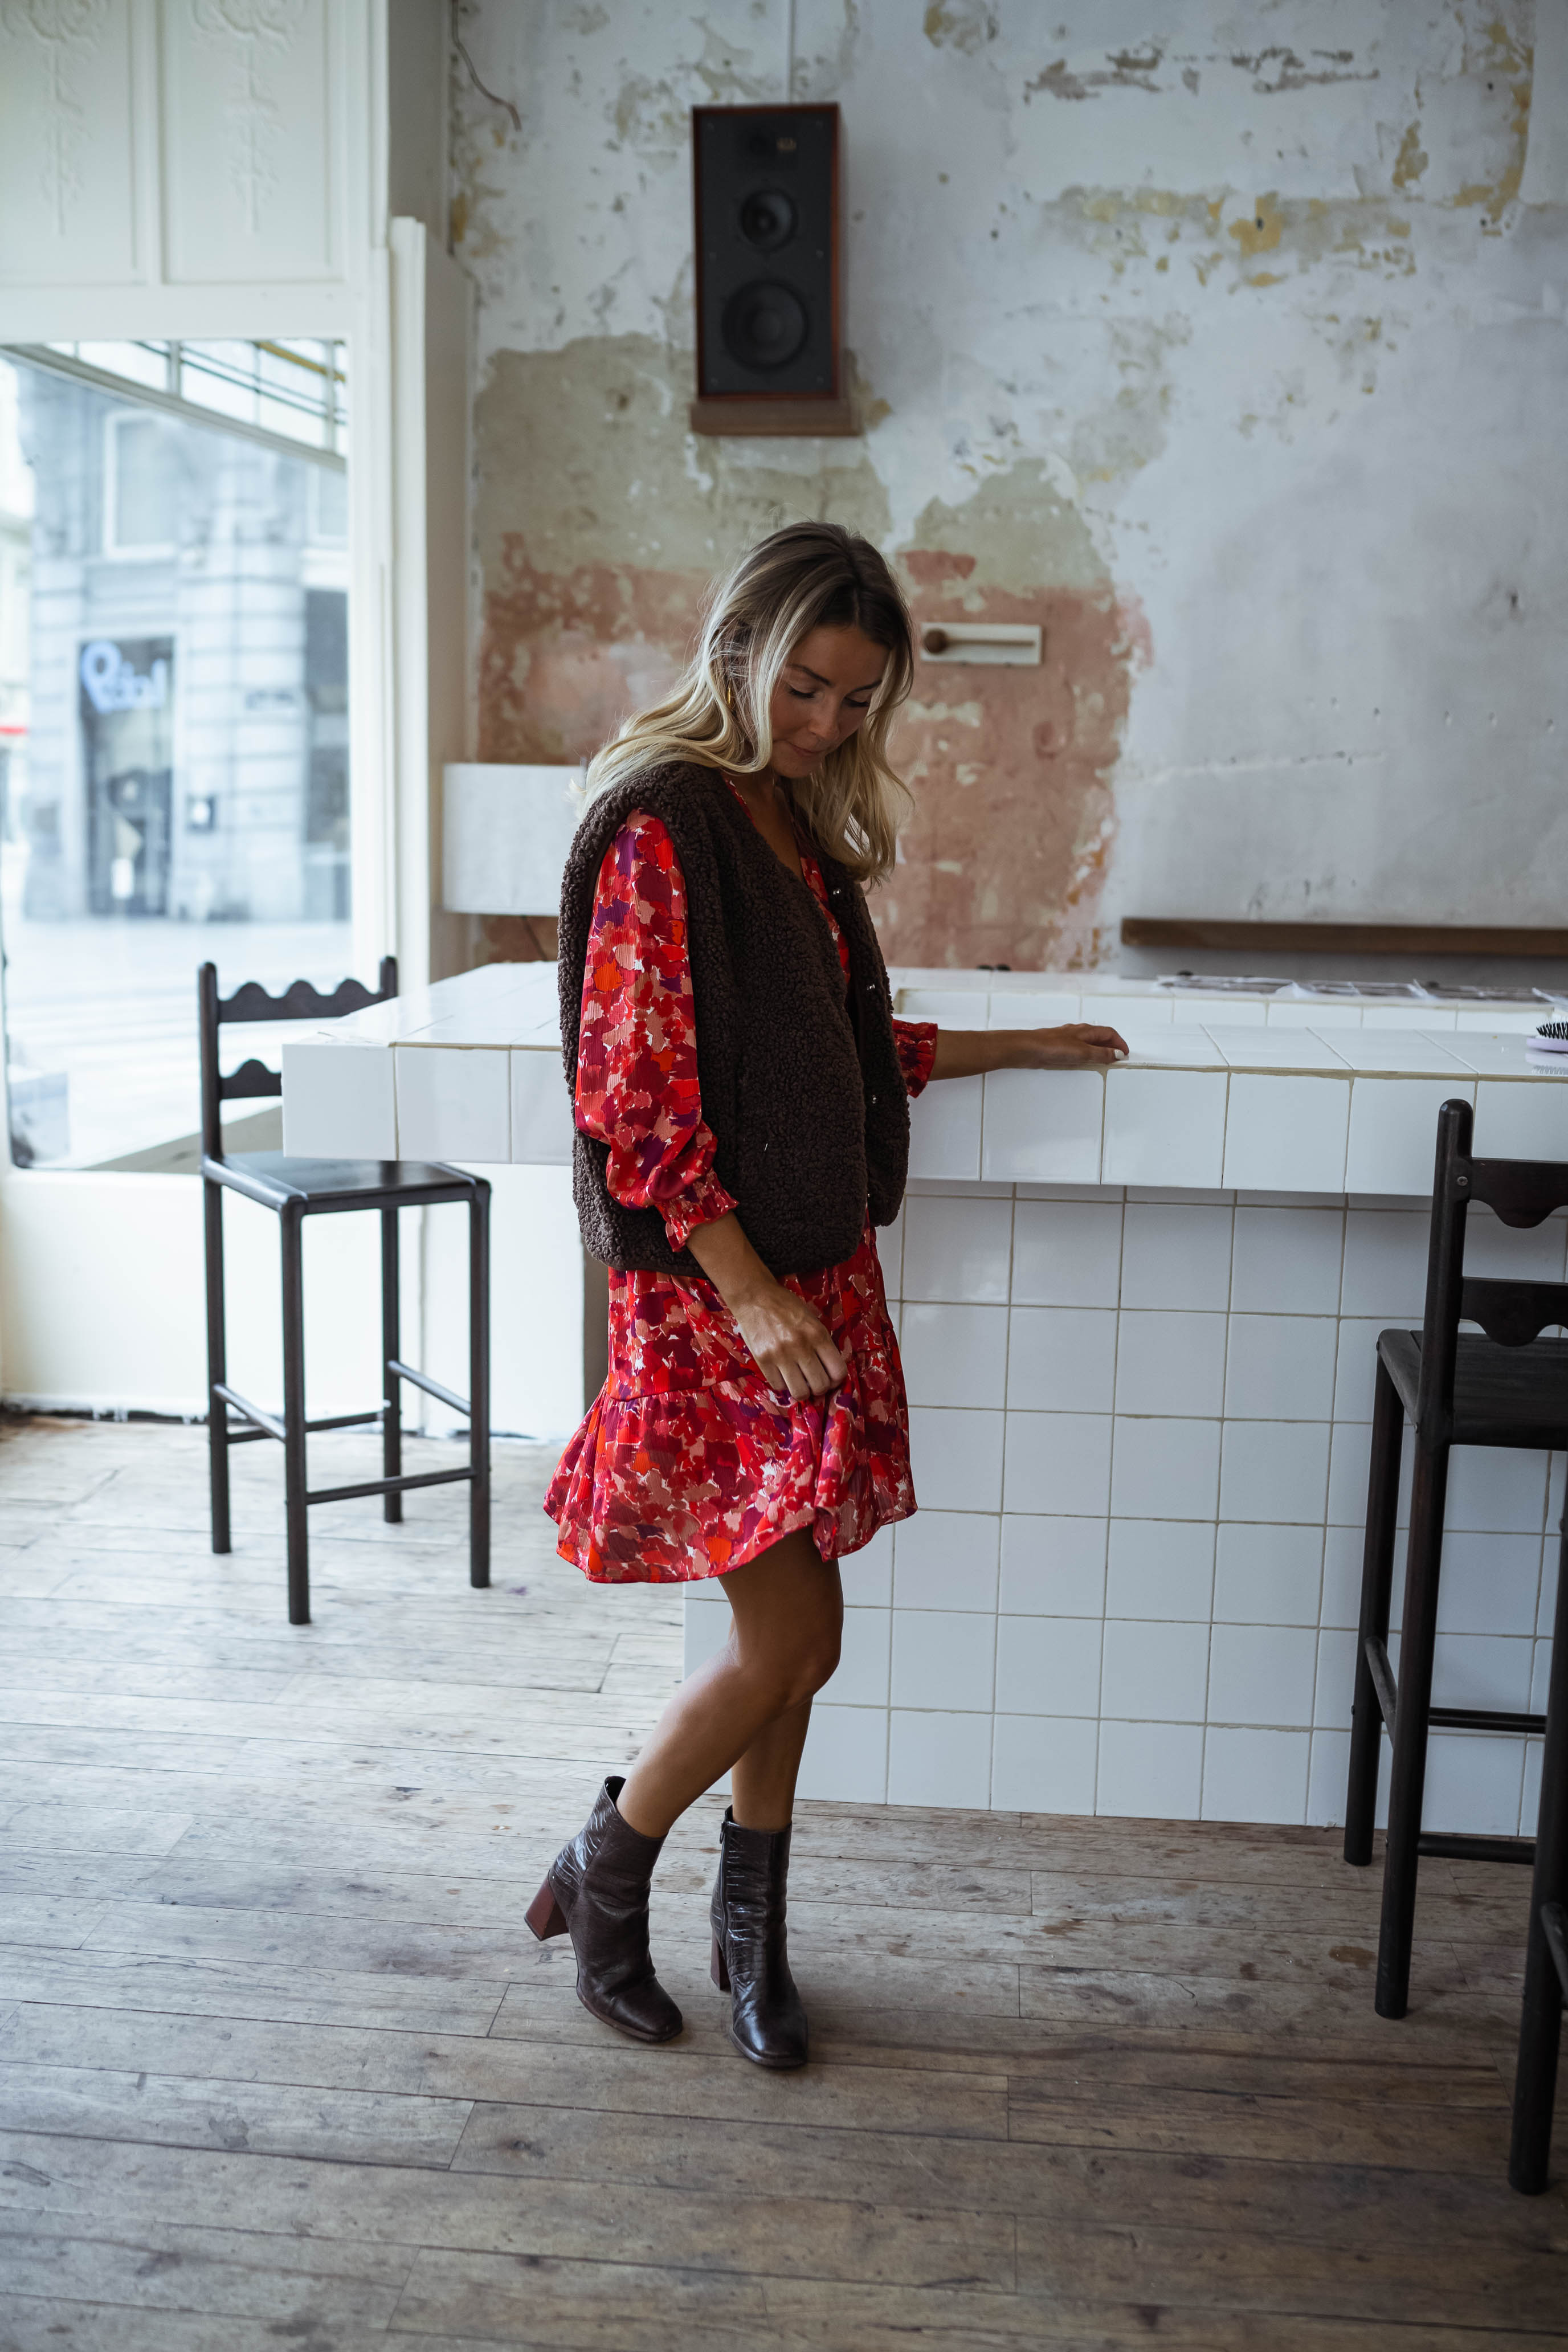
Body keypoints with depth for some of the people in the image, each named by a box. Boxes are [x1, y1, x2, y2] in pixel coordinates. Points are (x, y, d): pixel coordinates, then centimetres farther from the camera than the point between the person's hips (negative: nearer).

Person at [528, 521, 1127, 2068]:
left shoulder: (799, 821, 14)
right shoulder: (659, 822, -13)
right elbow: (631, 1086, -18)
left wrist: (1016, 1049, 24)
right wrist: (745, 1287, -20)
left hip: (818, 1267, 8)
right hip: (710, 1281, -8)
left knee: (795, 1634, 11)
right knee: (786, 1639, -4)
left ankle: (751, 1929, 28)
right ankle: (603, 1874, 21)